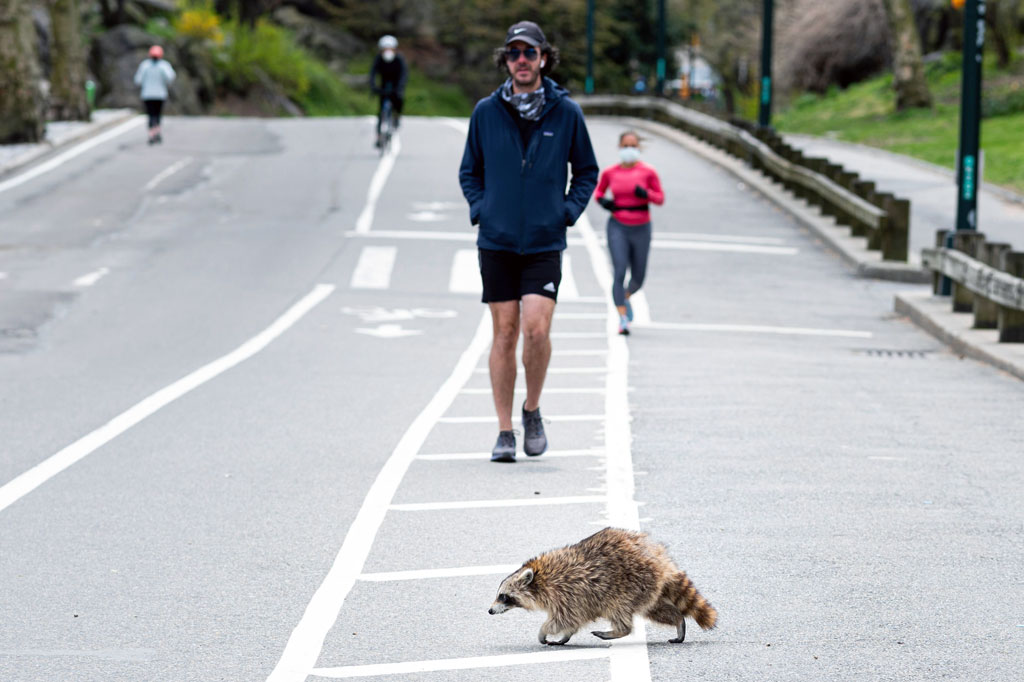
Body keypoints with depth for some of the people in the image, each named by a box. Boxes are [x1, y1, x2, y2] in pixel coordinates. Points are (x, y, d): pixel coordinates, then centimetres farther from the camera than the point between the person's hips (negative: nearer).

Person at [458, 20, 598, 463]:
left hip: (545, 244, -1)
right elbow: (469, 171, 15)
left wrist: (568, 212, 0)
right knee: (504, 334, 1)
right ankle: (505, 431, 8)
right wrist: (479, 209, 0)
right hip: (496, 242, 1)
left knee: (536, 328, -14)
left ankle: (532, 411, 10)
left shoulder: (566, 112, 0)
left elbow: (587, 171, 12)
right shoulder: (486, 112, 2)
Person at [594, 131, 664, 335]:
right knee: (619, 271, -15)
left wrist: (646, 194, -18)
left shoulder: (648, 172, -4)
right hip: (618, 227, -1)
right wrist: (602, 200, -5)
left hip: (641, 228, 1)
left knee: (638, 277, 10)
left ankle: (626, 297, 44)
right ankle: (623, 319, -15)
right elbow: (598, 190, 17)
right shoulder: (609, 172, 0)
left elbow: (660, 198, 2)